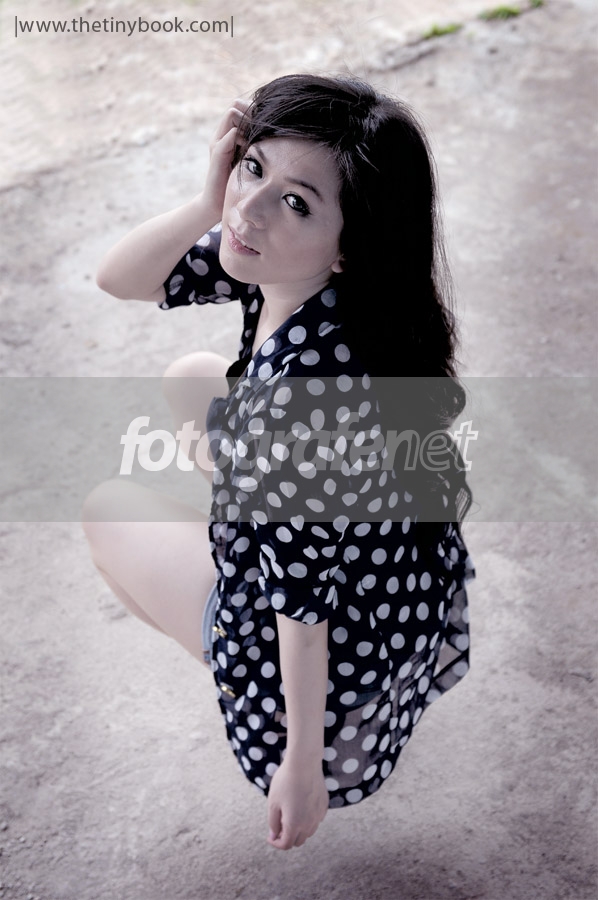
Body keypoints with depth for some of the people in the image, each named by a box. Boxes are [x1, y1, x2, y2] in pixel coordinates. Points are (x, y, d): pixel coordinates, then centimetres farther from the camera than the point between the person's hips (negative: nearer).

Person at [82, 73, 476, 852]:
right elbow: (118, 280, -6)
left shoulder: (304, 387, -39)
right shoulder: (284, 269, -15)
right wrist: (210, 203, -23)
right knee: (191, 377, 19)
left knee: (107, 508, 13)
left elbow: (306, 594, -29)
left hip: (339, 642, -6)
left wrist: (301, 764, -15)